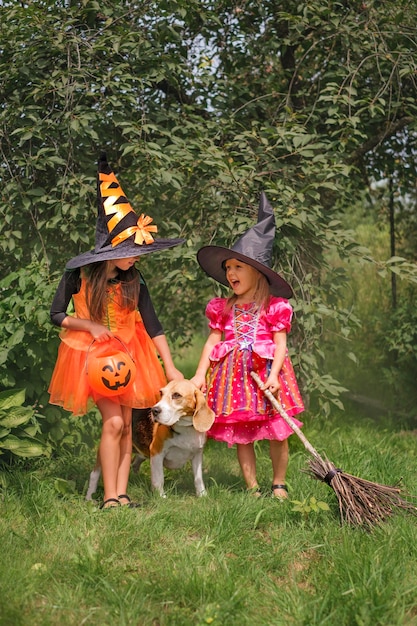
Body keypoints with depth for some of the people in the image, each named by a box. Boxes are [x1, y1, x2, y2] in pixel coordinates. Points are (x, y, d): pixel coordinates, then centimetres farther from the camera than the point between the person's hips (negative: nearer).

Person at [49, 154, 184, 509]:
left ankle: (121, 495, 3)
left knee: (126, 424, -1)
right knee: (113, 421, -14)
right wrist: (92, 326, -18)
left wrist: (170, 367, -7)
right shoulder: (79, 274, -14)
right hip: (91, 352, -3)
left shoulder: (134, 280, -6)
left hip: (127, 351, 4)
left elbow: (153, 325, -4)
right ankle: (110, 499, -11)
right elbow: (57, 315, -6)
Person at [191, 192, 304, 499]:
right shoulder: (223, 308, 10)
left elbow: (280, 343, -4)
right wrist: (200, 374, 0)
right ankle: (253, 487, 13)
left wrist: (273, 375, -16)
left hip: (265, 370, -2)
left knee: (277, 431, 0)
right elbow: (213, 341, 8)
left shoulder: (274, 307, 0)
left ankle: (279, 484, 17)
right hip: (233, 374, 3)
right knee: (241, 433, 3)